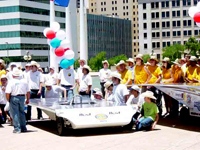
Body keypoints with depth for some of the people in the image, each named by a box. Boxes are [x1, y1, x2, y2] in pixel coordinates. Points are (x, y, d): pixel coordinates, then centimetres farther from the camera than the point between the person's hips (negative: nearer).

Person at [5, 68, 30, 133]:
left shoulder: (11, 82, -10)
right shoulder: (24, 81, 3)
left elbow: (7, 93, -15)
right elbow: (28, 92, 5)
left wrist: (8, 100, 0)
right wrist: (28, 99, 16)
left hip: (14, 98, -4)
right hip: (22, 97, 4)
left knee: (15, 113, 2)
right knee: (22, 112, 18)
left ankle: (17, 128, 0)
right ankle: (23, 127, 22)